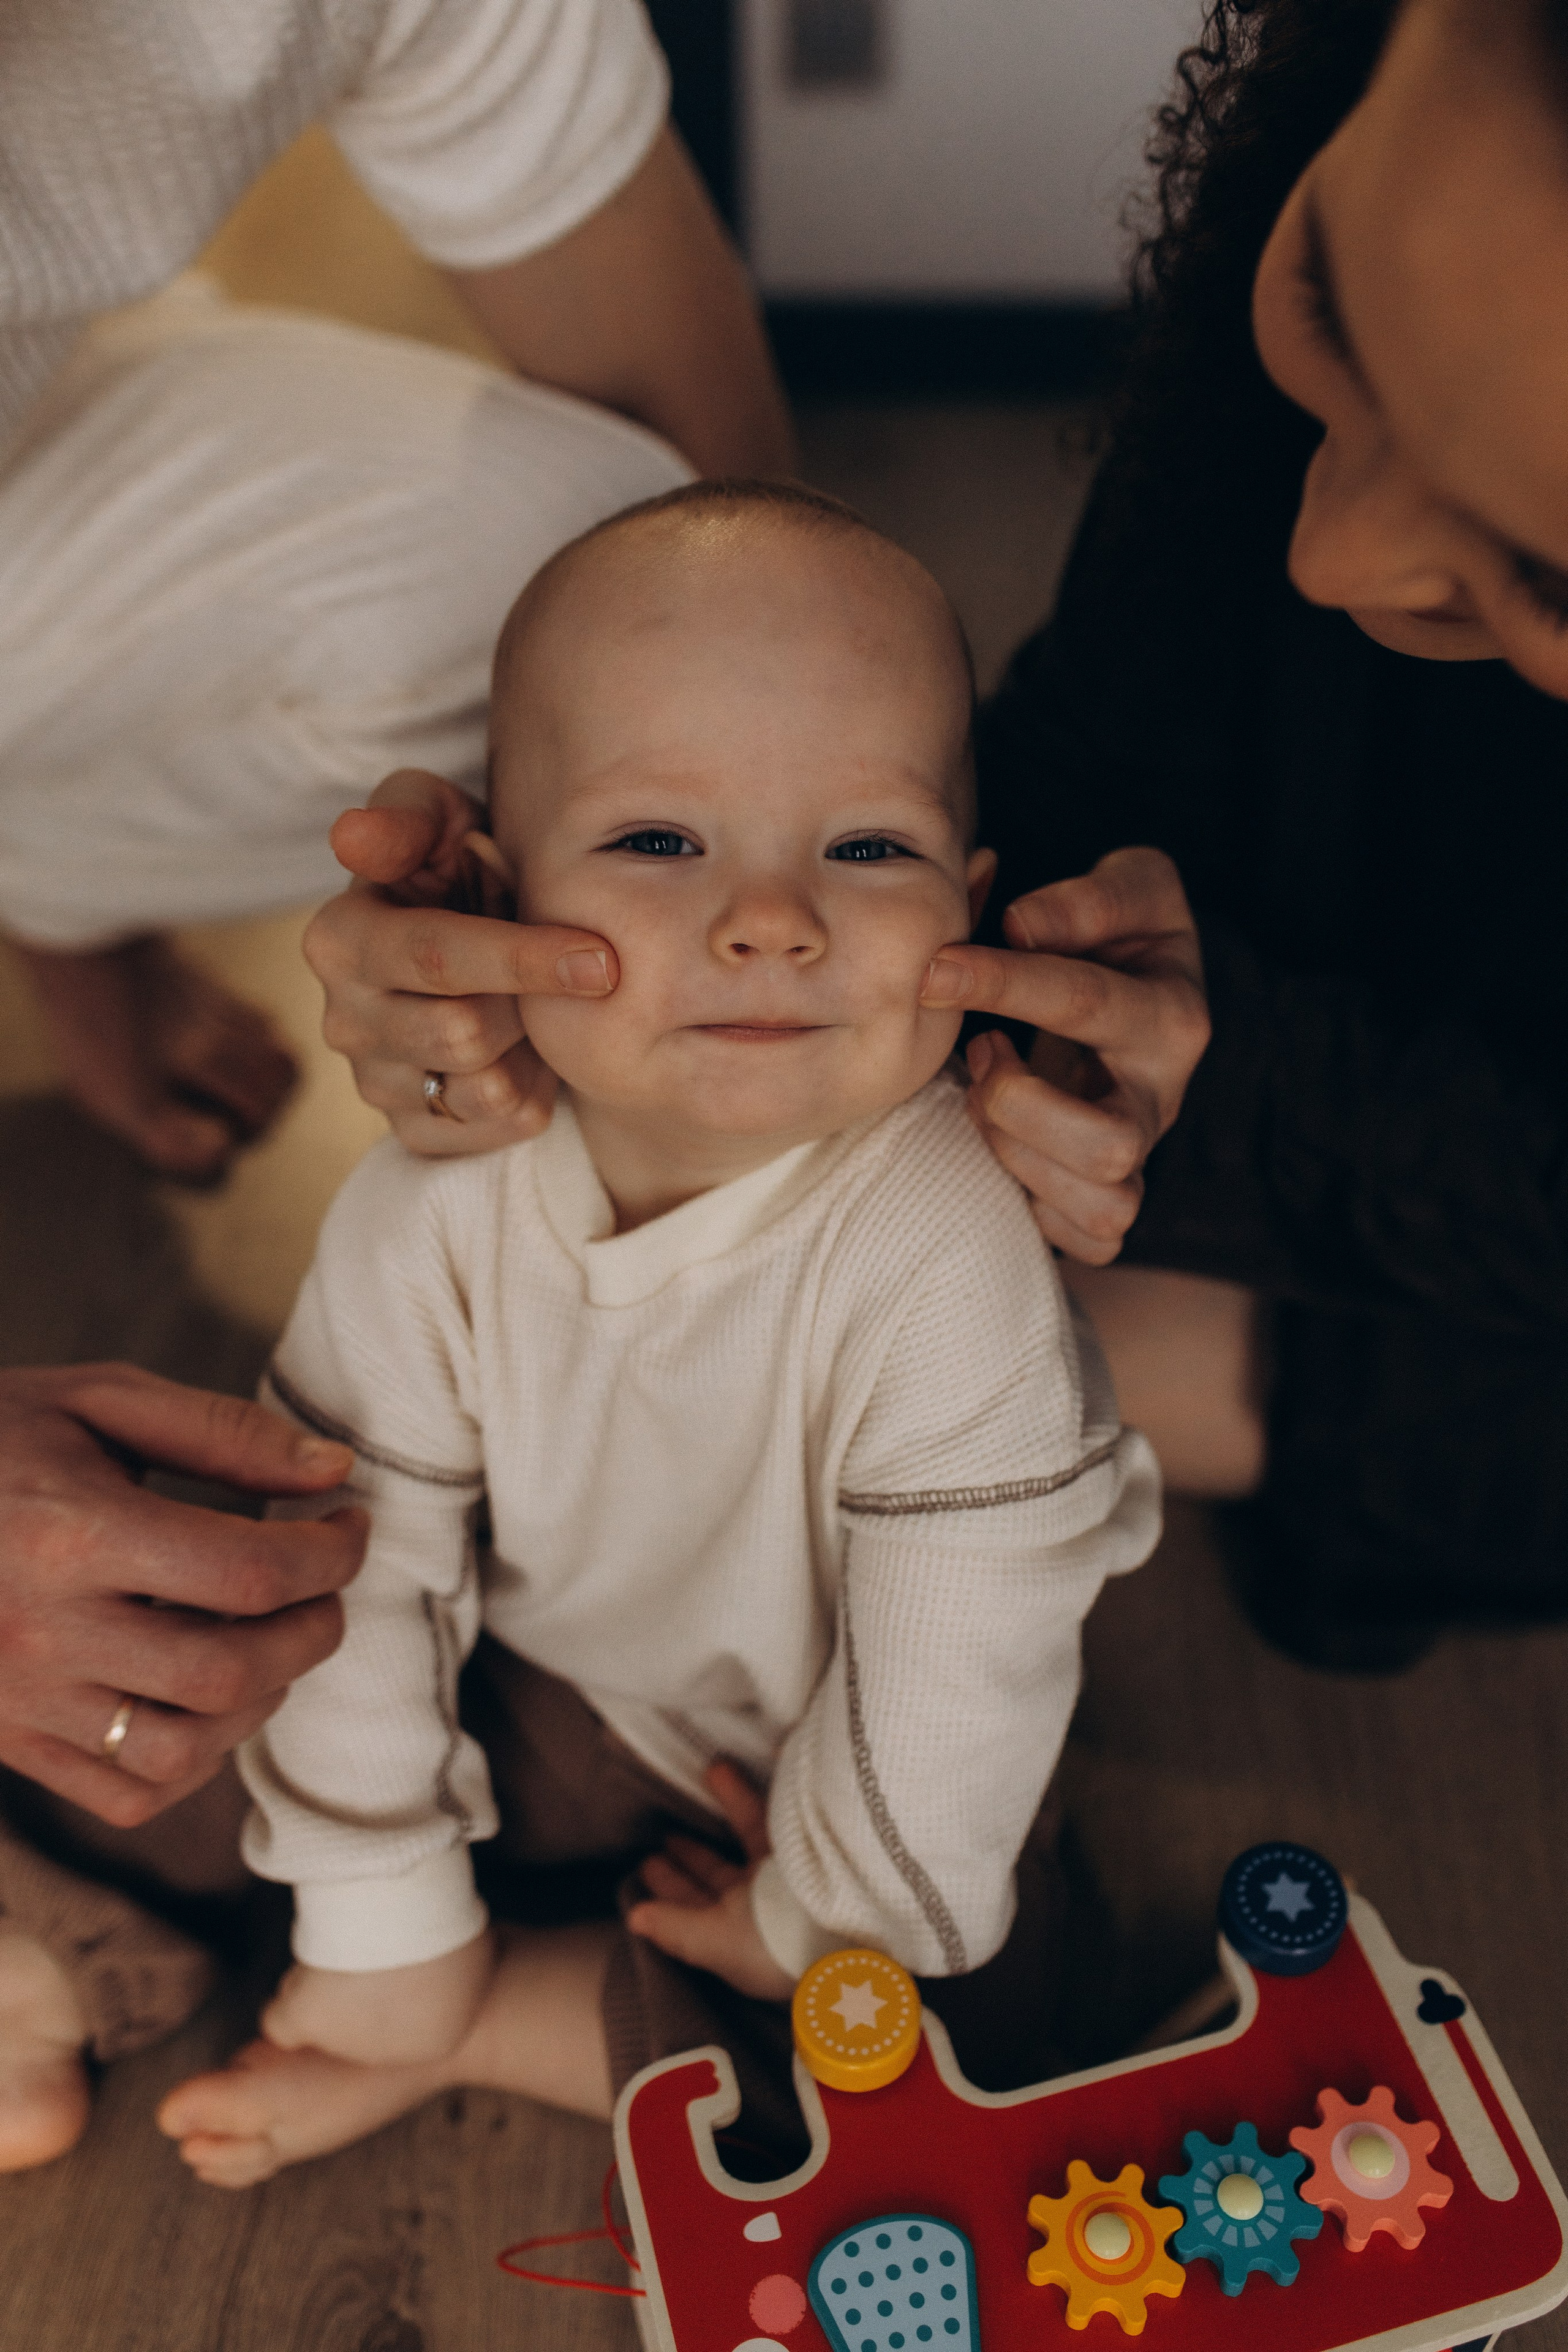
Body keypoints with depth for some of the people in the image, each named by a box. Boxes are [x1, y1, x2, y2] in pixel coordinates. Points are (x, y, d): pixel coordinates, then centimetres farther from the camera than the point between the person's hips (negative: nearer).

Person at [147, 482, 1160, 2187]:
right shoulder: (433, 1207, -23)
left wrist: (809, 1922, -14)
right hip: (547, 1698, 3)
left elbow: (960, 1679, -25)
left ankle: (454, 2045, -4)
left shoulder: (944, 1265, -33)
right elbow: (363, 1566, -17)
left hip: (813, 1767, -2)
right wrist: (388, 1924, -12)